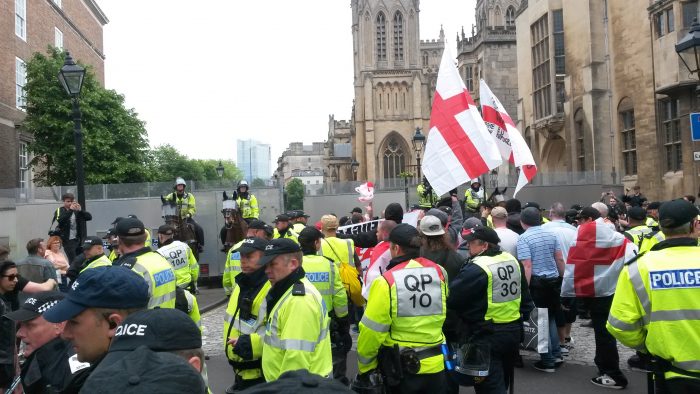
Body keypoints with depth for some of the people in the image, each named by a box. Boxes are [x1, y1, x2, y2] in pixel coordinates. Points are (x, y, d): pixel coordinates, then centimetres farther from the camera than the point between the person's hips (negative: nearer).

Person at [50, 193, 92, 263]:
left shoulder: (77, 210, 11)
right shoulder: (60, 210, 1)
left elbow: (89, 217, 0)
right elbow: (60, 220, -19)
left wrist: (80, 210, -15)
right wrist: (70, 210, -26)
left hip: (79, 239, 4)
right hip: (68, 240, -4)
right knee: (73, 260, -14)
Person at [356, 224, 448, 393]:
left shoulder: (387, 282, -19)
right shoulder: (439, 272, -5)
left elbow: (371, 331, -15)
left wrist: (364, 367, -2)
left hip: (402, 368, -4)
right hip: (436, 365, 4)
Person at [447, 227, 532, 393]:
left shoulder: (476, 269, -21)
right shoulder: (513, 261, 5)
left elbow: (450, 297, -21)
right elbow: (525, 298, 14)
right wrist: (521, 315, 23)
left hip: (487, 337, -8)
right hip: (513, 331, 9)